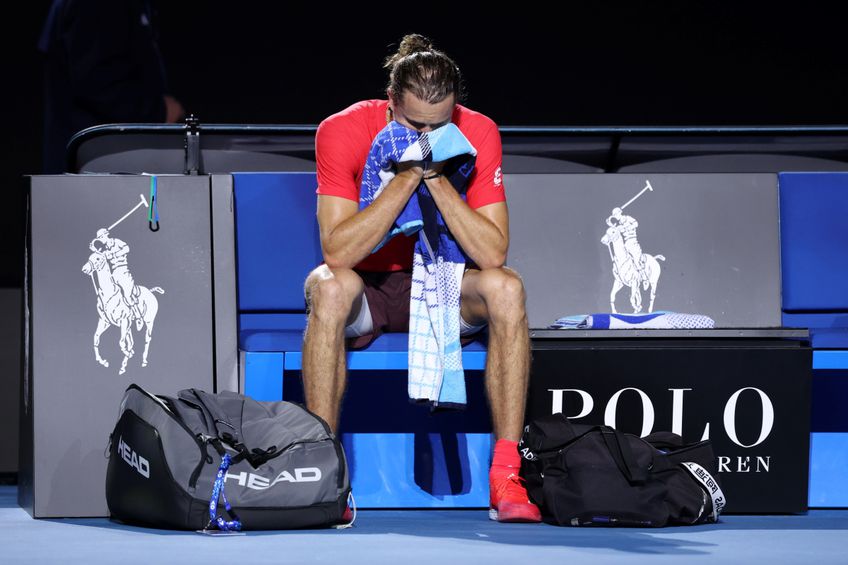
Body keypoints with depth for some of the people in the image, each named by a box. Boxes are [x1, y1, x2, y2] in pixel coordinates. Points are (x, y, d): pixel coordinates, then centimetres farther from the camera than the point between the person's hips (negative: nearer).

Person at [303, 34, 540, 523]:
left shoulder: (478, 134, -12)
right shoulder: (342, 131, -17)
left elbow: (493, 254, -20)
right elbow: (338, 253, -26)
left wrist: (436, 175, -27)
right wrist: (408, 175, -30)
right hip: (366, 290, -2)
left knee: (506, 287, -29)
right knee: (330, 286, -36)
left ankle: (506, 475, -28)